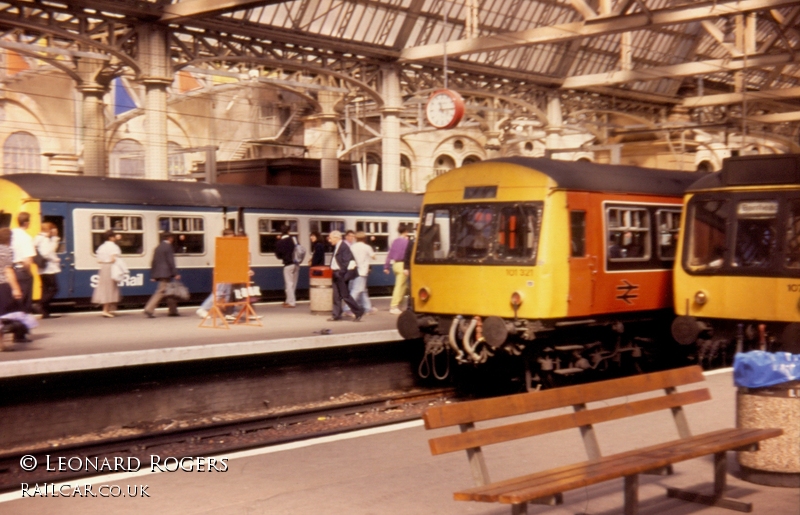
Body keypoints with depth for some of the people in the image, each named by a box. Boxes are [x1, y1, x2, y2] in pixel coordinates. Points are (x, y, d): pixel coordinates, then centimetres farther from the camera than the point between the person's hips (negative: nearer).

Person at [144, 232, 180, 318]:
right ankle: (149, 310, -17)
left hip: (158, 272, 9)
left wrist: (152, 275, 18)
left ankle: (173, 311, 17)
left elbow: (154, 262, 16)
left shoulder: (158, 247, 16)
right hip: (166, 273, -9)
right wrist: (175, 273, -13)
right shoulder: (168, 247, -8)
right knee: (160, 292, -10)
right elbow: (170, 261, -13)